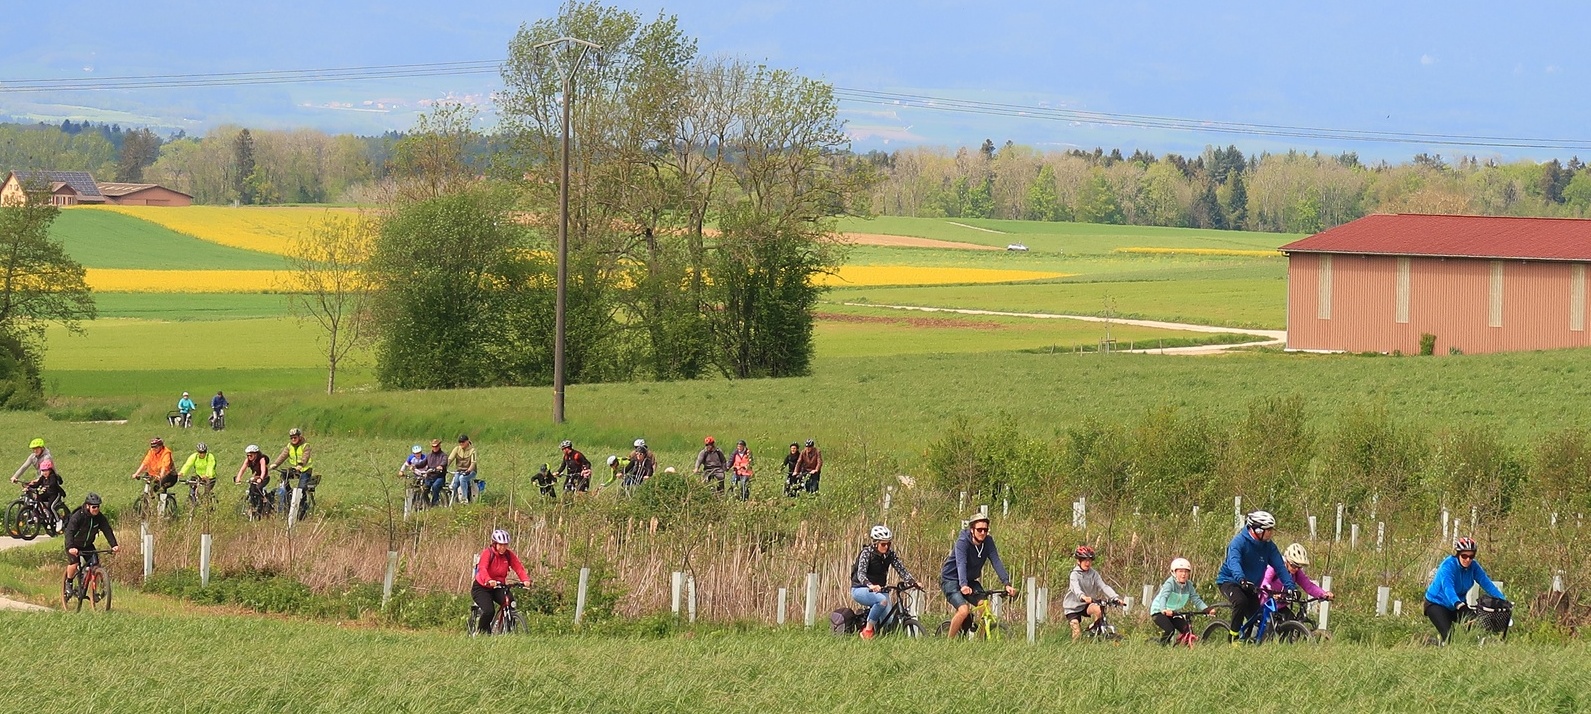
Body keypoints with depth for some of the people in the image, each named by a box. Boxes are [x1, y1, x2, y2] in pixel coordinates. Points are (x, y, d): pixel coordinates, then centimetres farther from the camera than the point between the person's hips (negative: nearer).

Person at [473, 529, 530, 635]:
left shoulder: (508, 555, -4)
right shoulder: (487, 553, -18)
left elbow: (518, 567, -16)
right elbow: (482, 568, -35)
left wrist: (525, 579, -36)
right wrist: (489, 581, -55)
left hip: (498, 587, 4)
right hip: (482, 588, -4)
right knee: (489, 611, -25)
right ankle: (480, 633, -1)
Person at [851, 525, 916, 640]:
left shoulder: (889, 554, -1)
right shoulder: (867, 552, -17)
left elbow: (901, 569, -7)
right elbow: (861, 573, -30)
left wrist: (912, 581, -27)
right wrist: (871, 586, -50)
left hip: (879, 589, 5)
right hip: (860, 589, -5)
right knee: (882, 600, -36)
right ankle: (868, 629, -21)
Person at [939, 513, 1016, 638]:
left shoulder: (988, 541, -8)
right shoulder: (963, 542, -23)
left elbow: (996, 562, -16)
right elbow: (961, 564, -36)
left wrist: (1006, 584, -29)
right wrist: (963, 585, -53)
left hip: (970, 580, 5)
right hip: (950, 579, -5)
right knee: (964, 610, -26)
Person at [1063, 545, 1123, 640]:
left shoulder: (1093, 574, -3)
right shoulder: (1075, 574, -16)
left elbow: (1103, 586, -13)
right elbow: (1076, 588, -36)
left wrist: (1115, 597, -31)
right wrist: (1083, 597, -59)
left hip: (1086, 606, 3)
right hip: (1073, 607, -3)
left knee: (1098, 609, -30)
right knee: (1077, 635, -14)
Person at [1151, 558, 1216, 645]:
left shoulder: (1188, 585, -5)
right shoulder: (1170, 583, -23)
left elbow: (1196, 600, -6)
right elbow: (1163, 597, -38)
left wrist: (1207, 609, -22)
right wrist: (1164, 610, -58)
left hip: (1174, 613, 6)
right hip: (1159, 612, -6)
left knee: (1188, 631, -10)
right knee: (1169, 630, -29)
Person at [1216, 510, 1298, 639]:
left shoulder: (1268, 547, -4)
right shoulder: (1239, 541, -23)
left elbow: (1280, 567, -9)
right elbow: (1234, 562, -39)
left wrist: (1290, 586, -23)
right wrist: (1241, 580, -57)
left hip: (1251, 584, 6)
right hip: (1229, 580, -6)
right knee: (1241, 601, -35)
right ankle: (1233, 637, -22)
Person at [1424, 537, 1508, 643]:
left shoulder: (1473, 566, -12)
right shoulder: (1448, 566, -28)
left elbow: (1486, 583, -16)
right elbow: (1447, 587, -43)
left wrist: (1502, 599, -29)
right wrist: (1458, 604, -59)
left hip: (1459, 603, 6)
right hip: (1436, 604, -6)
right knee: (1448, 637, -23)